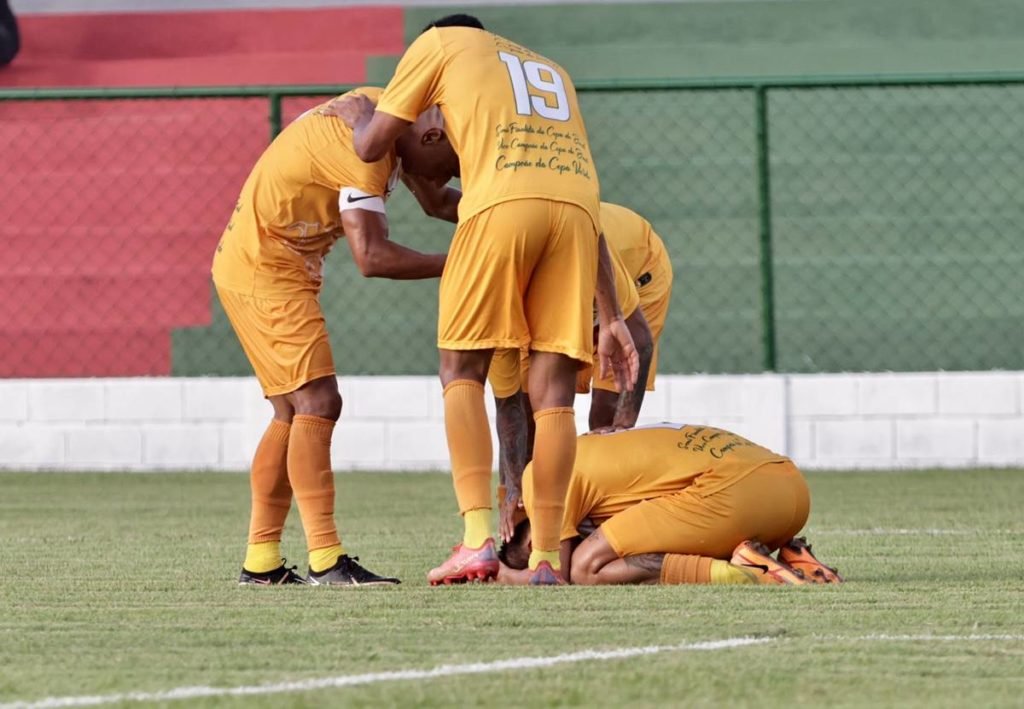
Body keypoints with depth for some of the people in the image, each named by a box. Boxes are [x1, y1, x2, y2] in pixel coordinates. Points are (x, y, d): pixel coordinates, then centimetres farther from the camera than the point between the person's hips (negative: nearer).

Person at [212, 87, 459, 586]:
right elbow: (371, 257, -28)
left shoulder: (377, 108, 5)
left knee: (293, 412, 11)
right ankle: (325, 561, -19)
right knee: (317, 403, -14)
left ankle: (260, 562, 13)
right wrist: (452, 264, -22)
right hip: (267, 271, -10)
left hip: (249, 265, 10)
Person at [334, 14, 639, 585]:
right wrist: (612, 318, 28)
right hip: (575, 208, 4)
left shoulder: (441, 43, 24)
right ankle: (546, 558, 3)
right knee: (554, 385, 6)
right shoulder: (553, 72, 37)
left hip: (502, 205, -4)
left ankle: (478, 539, -9)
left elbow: (372, 147, 23)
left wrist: (356, 113, 47)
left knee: (462, 371, 5)